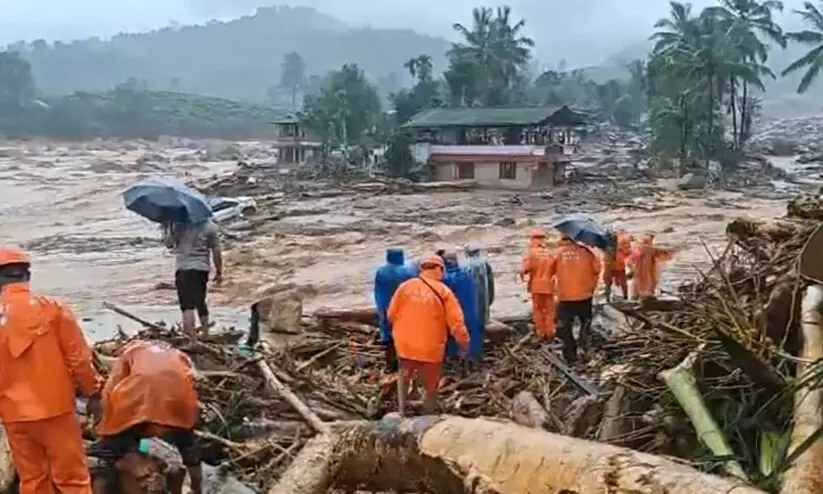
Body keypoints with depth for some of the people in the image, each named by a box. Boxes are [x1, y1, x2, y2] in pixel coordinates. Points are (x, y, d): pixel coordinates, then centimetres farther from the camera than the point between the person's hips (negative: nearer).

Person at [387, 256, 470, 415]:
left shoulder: (405, 286, -3)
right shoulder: (444, 292, -10)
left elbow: (391, 314, 4)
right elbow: (456, 322, -11)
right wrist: (464, 342, 3)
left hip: (405, 344, 3)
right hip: (430, 349, -3)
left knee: (404, 374, 27)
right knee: (431, 387, 15)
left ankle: (401, 410, 17)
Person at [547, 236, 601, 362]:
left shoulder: (558, 253, 0)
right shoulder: (585, 251, 0)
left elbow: (549, 272, 2)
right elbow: (597, 269, -3)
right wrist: (592, 286, 9)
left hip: (565, 296, -1)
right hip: (584, 294, 1)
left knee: (564, 326, 7)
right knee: (586, 320, 24)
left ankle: (570, 355, 4)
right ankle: (584, 341, 6)